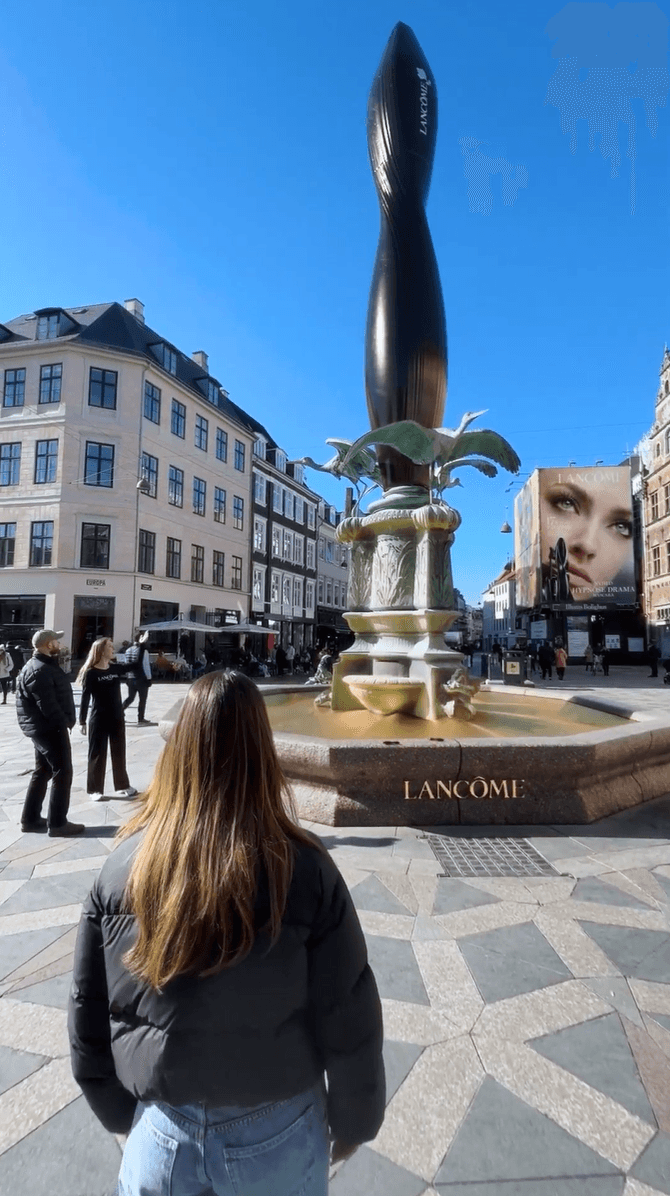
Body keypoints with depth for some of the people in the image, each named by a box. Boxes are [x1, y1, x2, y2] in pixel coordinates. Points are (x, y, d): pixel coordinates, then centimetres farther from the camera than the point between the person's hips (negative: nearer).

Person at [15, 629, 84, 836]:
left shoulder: (45, 665, 14)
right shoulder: (39, 671, -21)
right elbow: (48, 704, -25)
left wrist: (63, 722, 9)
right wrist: (63, 723, -16)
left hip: (43, 728, 11)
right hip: (50, 729, -11)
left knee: (42, 772, 17)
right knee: (62, 773, -4)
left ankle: (30, 819, 25)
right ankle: (57, 823, 3)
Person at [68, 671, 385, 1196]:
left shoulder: (126, 863, -16)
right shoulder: (303, 868, -23)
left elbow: (89, 1015, -4)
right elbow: (348, 1021, -14)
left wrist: (122, 1113, 13)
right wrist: (353, 1120, 5)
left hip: (162, 1136, 0)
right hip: (277, 1135, 1)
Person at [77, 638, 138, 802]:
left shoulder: (116, 669, 5)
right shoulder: (91, 673, -10)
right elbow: (85, 698, -11)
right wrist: (82, 721, -13)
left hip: (117, 718, 5)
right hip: (98, 720, -5)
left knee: (119, 752, 12)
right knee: (97, 754, 4)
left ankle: (122, 785, 24)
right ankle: (94, 789, 16)